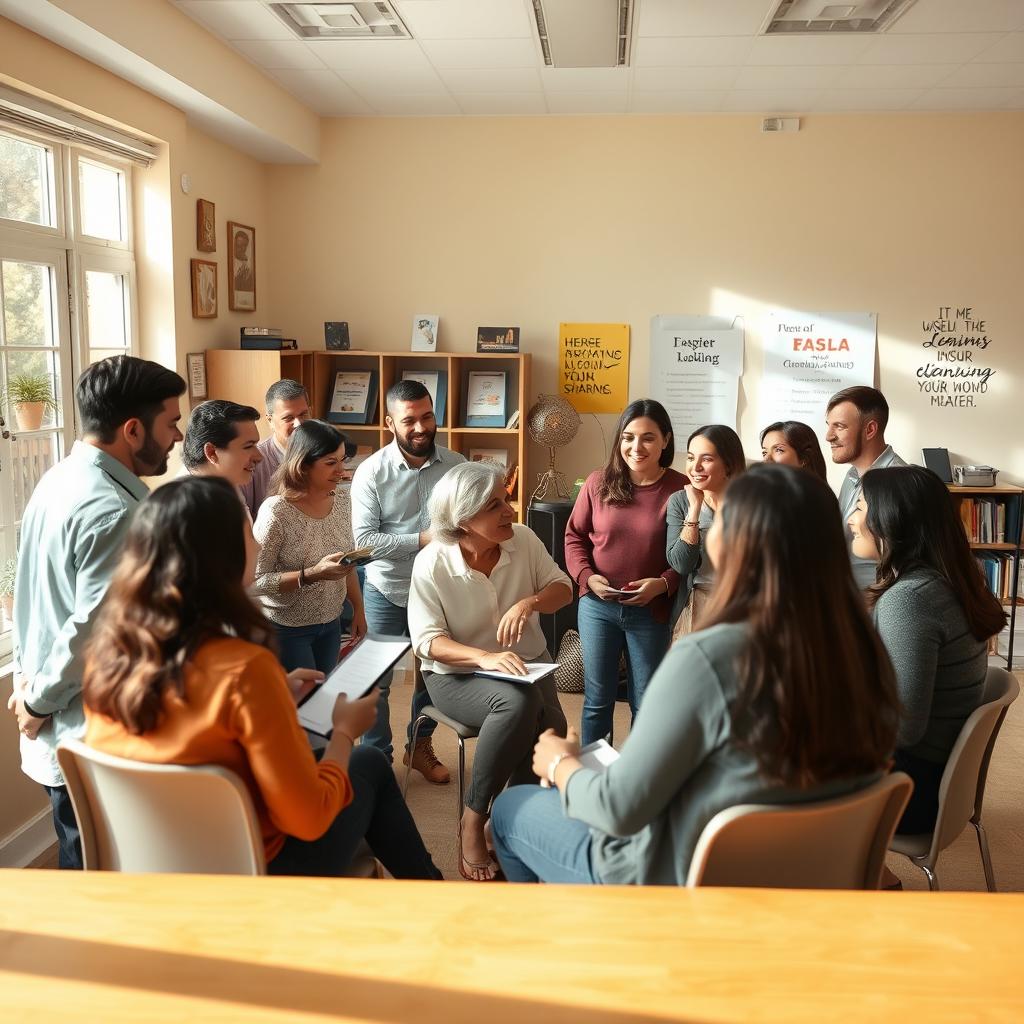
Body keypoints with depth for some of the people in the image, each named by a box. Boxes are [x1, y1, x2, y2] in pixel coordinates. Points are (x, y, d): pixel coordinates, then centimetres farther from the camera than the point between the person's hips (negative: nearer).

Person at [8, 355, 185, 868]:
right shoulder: (114, 512, -25)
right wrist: (39, 702, -12)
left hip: (61, 736, 9)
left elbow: (32, 592, 12)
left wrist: (27, 677, 13)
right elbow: (94, 630, -27)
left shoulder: (57, 480, 5)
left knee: (81, 865, 24)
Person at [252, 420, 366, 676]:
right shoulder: (276, 511, -22)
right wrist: (312, 575, -30)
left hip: (331, 624, 6)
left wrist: (358, 610, 10)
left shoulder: (341, 500, -2)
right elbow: (255, 581, -22)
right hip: (286, 628, -6)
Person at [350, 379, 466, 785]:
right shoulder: (371, 472, -12)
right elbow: (364, 540, -17)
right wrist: (422, 540, -23)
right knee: (376, 680, 7)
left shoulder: (456, 465, -6)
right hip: (387, 592, -2)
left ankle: (420, 747, 39)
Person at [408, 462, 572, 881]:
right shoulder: (432, 563, -16)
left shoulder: (523, 539, -6)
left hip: (526, 662, 4)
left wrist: (529, 602, -22)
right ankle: (473, 821, -19)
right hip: (456, 675, -4)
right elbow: (426, 640, -17)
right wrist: (484, 658, -34)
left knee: (549, 729, -27)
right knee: (517, 703, -35)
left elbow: (562, 587, 1)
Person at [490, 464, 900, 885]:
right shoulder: (861, 648, -13)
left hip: (683, 883, -6)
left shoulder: (708, 657, -32)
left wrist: (560, 764, -3)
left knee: (511, 807, 19)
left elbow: (619, 809, -24)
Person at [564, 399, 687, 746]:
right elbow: (574, 536, 6)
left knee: (646, 702, 13)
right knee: (597, 699, 15)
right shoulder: (599, 482, -2)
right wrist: (587, 576, -10)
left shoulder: (679, 489, -10)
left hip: (651, 611, -2)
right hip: (597, 606, 2)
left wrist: (663, 584, -21)